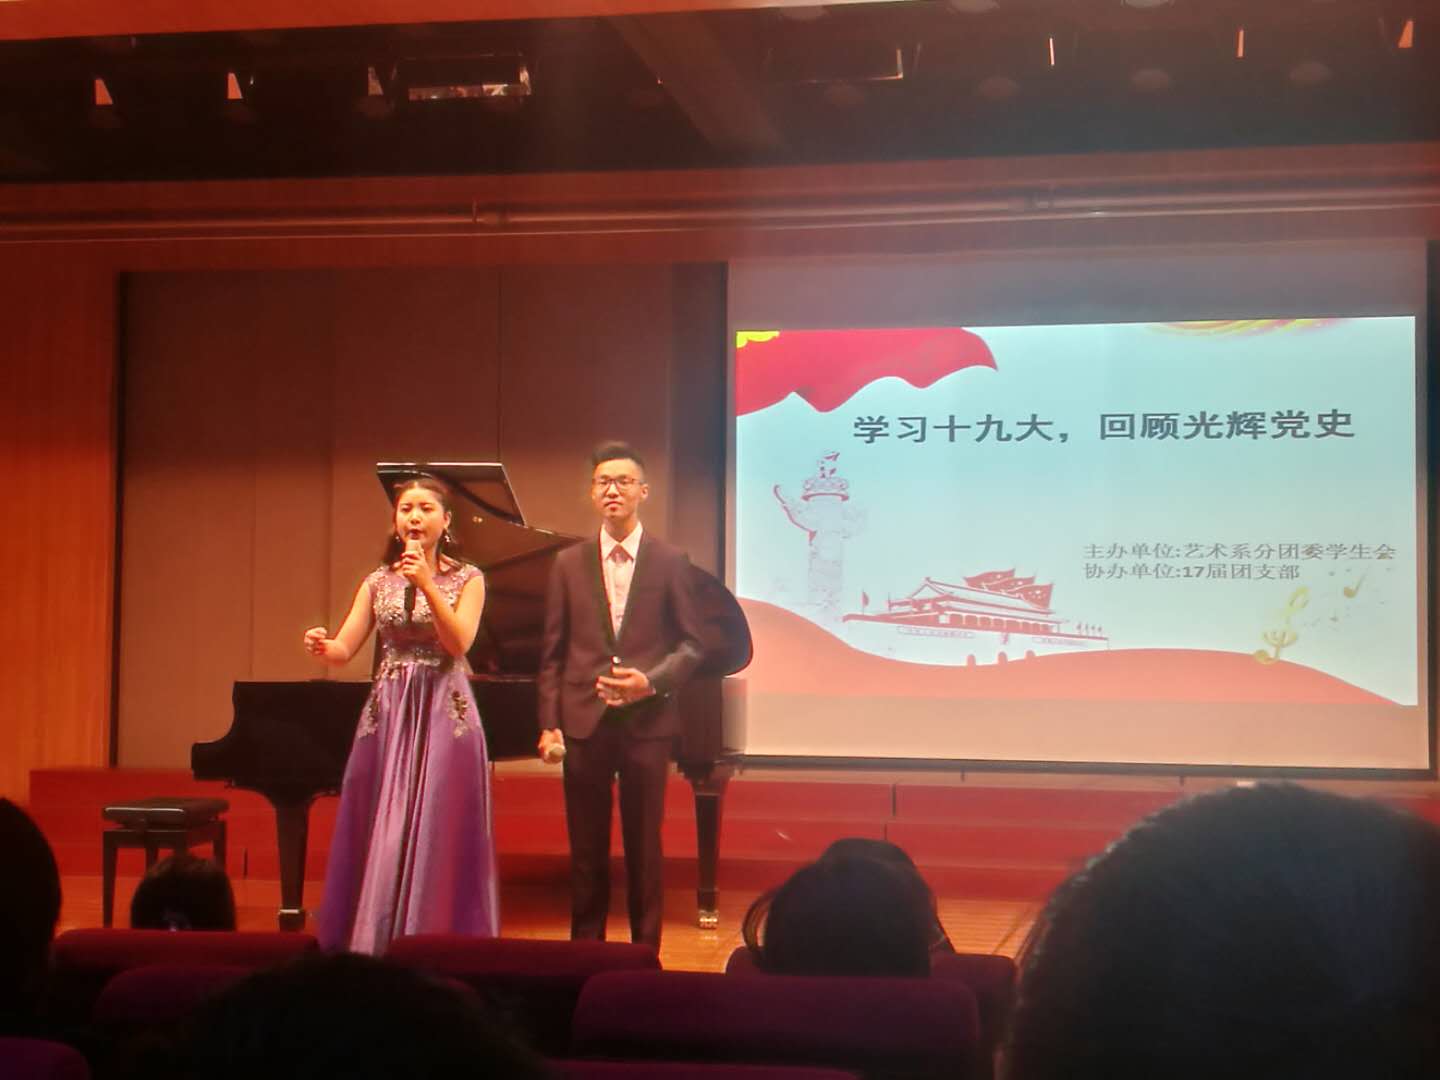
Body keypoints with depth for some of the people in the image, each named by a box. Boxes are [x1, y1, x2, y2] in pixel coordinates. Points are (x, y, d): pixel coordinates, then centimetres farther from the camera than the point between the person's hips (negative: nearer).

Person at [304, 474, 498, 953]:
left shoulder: (466, 579, 2)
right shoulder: (379, 581, 9)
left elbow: (458, 643, -12)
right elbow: (344, 649, 1)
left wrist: (427, 585, -20)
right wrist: (322, 646, -21)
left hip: (444, 715, -3)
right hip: (387, 714, 3)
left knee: (436, 840, -1)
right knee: (380, 840, 3)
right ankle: (374, 949, 13)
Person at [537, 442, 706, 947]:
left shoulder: (670, 562, 2)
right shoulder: (568, 564, 6)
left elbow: (691, 645, 2)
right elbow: (552, 652, 5)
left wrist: (651, 681, -15)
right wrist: (549, 723, -2)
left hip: (647, 720, -1)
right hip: (585, 720, 1)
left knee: (644, 845, 5)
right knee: (586, 847, 7)